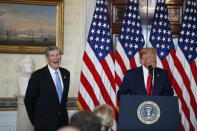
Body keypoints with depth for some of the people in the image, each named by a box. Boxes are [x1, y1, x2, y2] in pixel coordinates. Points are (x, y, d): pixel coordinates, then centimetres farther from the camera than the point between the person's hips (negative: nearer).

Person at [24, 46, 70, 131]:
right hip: (44, 122, -4)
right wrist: (34, 120, 0)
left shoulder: (66, 73, 6)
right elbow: (29, 100, -4)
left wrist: (63, 110, 14)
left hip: (63, 120, 5)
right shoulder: (37, 75, -10)